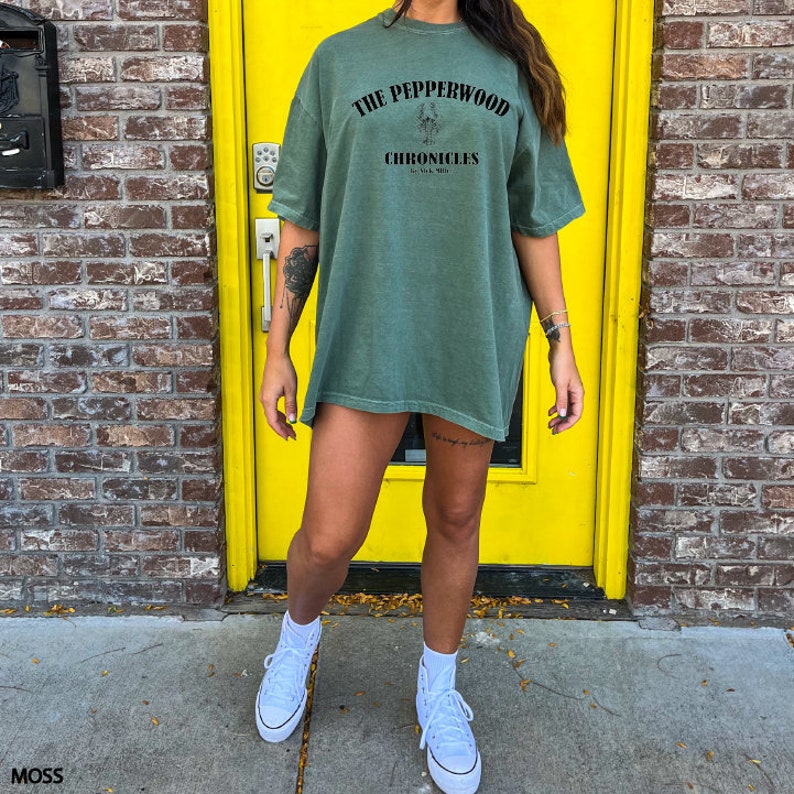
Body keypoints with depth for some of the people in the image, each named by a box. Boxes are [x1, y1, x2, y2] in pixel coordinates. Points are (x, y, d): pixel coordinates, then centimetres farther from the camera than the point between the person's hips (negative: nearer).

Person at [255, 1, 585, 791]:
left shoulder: (513, 65, 8)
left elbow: (533, 221, 9)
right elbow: (302, 223, 5)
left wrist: (562, 343, 5)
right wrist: (277, 351, 4)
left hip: (477, 339, 2)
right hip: (365, 337, -1)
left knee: (455, 520, 12)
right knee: (329, 538, -1)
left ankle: (438, 690, 36)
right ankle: (298, 633, 35)